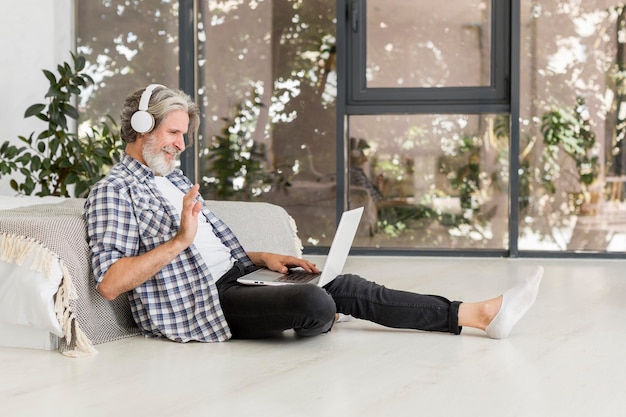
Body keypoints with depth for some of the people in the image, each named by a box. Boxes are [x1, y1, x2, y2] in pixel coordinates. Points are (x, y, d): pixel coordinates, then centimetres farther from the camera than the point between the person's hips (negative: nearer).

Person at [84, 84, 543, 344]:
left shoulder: (176, 180, 23)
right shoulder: (113, 191, -7)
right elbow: (109, 282, -19)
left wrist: (263, 258, 10)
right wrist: (180, 240, -24)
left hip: (230, 281, 9)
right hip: (198, 303, -9)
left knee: (348, 286, -4)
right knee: (315, 303, -29)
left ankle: (481, 314, -4)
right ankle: (317, 326, 9)